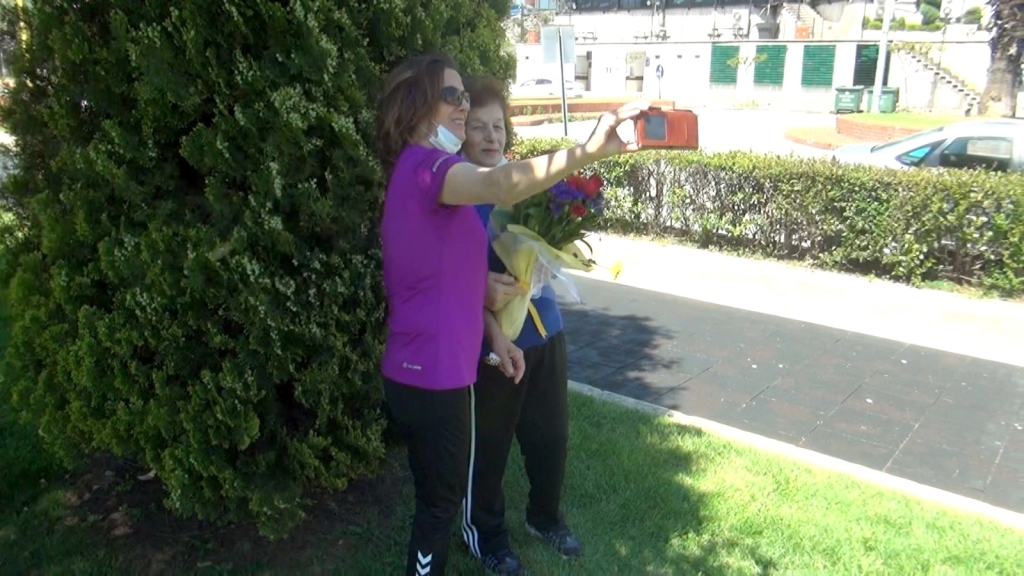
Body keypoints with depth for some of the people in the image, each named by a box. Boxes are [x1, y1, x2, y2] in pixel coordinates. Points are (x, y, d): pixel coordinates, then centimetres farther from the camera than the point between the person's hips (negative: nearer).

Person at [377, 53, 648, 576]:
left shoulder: (423, 169, 15)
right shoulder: (424, 164, -18)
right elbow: (499, 185, -42)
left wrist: (494, 336, 9)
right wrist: (588, 151, -52)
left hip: (431, 368, 10)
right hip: (431, 374, -10)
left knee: (441, 495, 25)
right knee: (440, 501, 8)